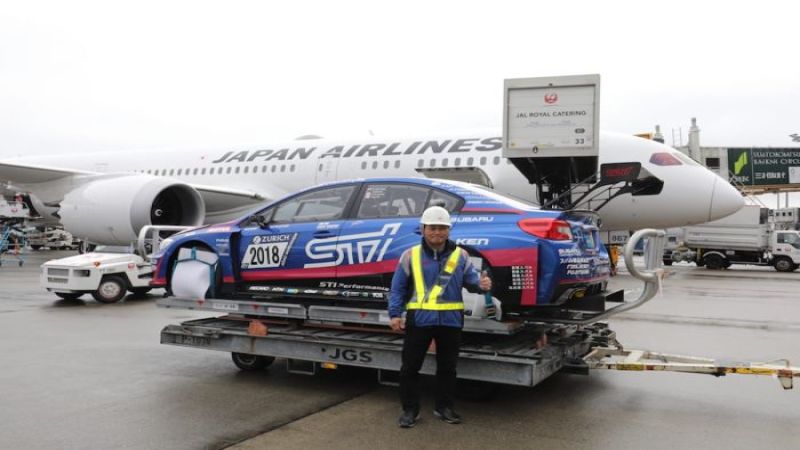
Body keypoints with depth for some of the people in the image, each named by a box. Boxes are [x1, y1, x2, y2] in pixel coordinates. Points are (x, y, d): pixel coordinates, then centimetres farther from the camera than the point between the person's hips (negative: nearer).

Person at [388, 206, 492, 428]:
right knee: (410, 367, 3)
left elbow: (471, 279, 4)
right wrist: (395, 314, -6)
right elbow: (398, 288, 3)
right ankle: (410, 410, 17)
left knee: (447, 367, 12)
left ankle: (444, 407, 28)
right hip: (419, 319, -1)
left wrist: (482, 284, -19)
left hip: (451, 320, 2)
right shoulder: (410, 255, 2)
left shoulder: (460, 255, 6)